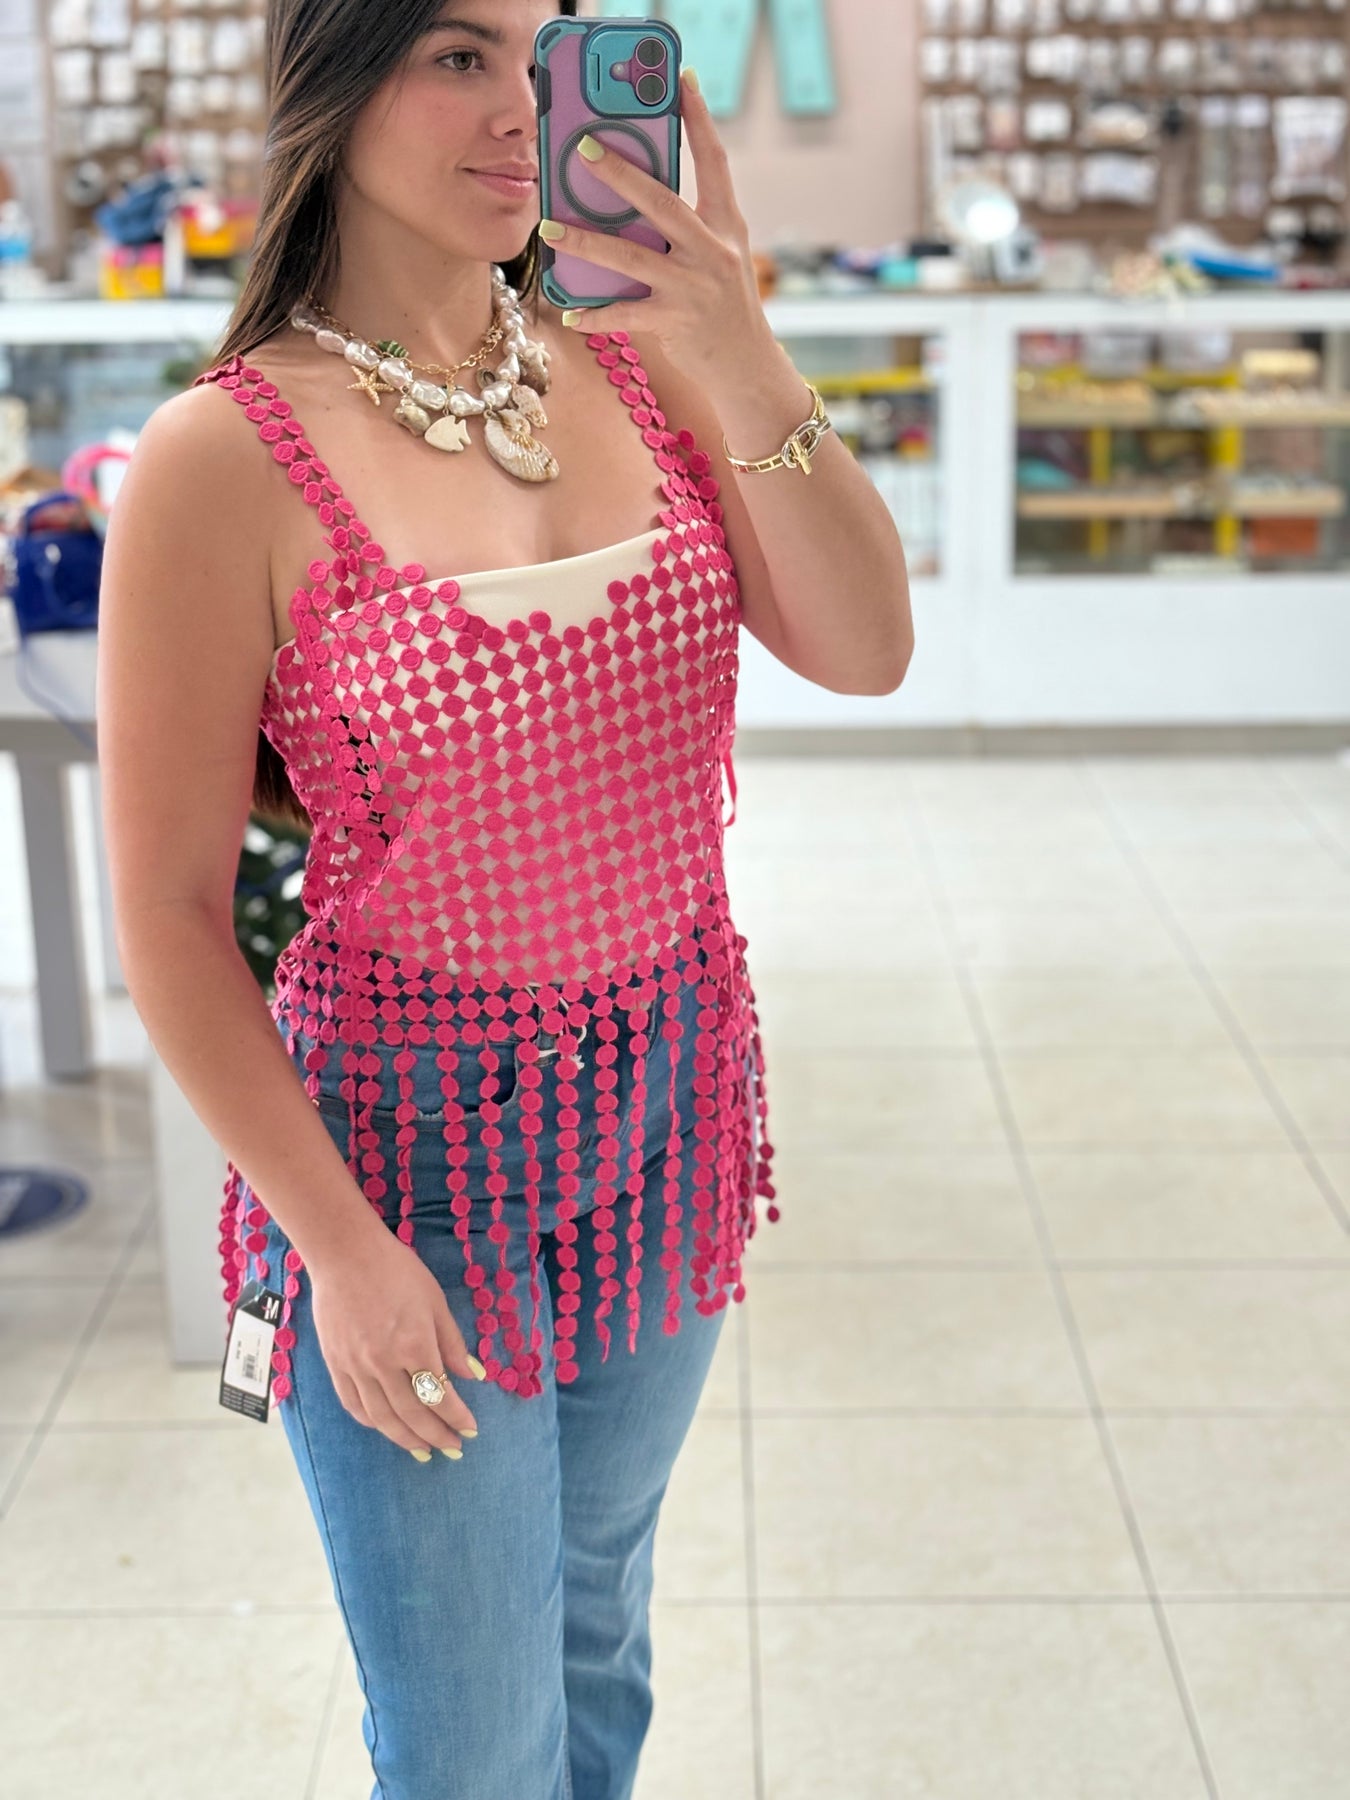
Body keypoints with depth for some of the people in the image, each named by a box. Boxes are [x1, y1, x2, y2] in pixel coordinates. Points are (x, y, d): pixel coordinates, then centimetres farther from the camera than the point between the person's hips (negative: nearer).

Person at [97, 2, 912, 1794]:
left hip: (674, 1099, 4)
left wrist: (739, 355, -22)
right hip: (420, 1138, -4)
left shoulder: (631, 354, -2)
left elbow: (865, 649, -10)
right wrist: (339, 1246, -13)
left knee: (595, 1621, 25)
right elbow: (171, 915, -13)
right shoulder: (228, 456, -17)